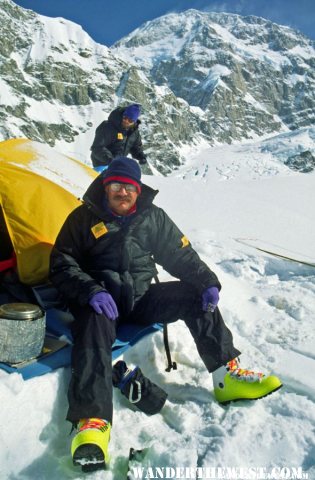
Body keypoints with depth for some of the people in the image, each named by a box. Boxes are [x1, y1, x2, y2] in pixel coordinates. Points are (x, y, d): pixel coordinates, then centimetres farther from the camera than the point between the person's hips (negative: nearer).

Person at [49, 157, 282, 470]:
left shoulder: (153, 217, 9)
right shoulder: (84, 217, 0)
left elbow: (182, 256, 10)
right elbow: (61, 264, -5)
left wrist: (208, 281, -7)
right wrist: (91, 291, -23)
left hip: (142, 297, 3)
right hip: (101, 300, -3)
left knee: (194, 295, -14)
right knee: (94, 329, -34)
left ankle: (227, 377, -12)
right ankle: (93, 421, -44)